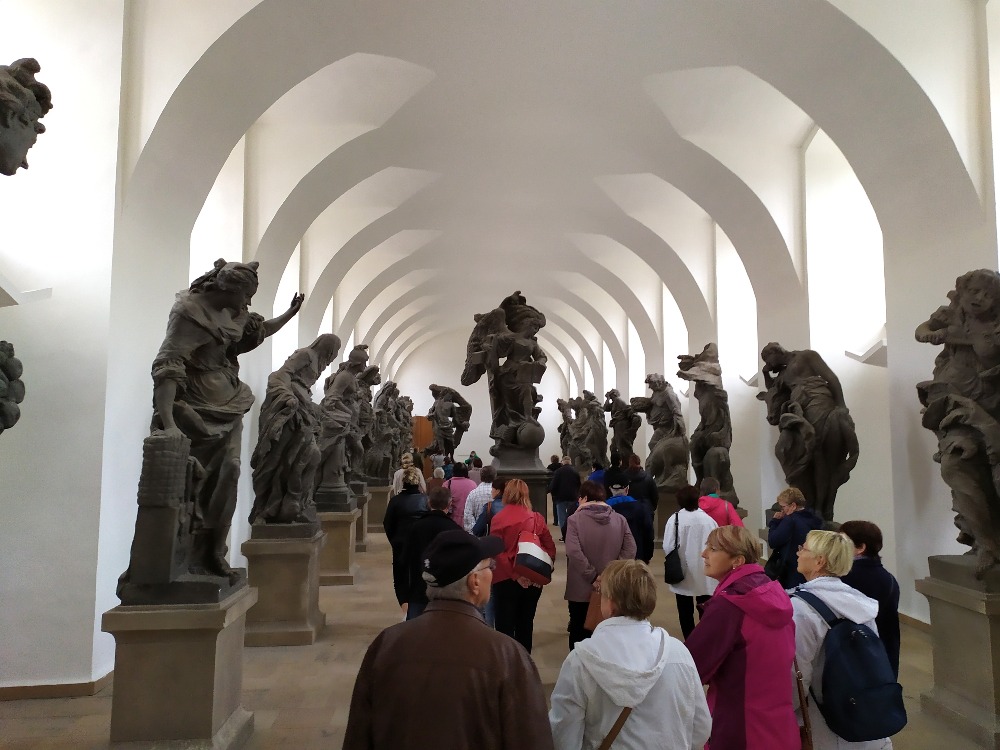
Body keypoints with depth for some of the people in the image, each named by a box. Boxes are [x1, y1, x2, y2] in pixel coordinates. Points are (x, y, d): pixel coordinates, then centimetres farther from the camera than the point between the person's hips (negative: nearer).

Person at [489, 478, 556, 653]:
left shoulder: (498, 519, -11)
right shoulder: (537, 518, -3)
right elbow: (550, 548, -3)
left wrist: (514, 575, -16)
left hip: (506, 580, -3)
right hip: (533, 580, 3)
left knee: (505, 626, 7)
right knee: (526, 623, 17)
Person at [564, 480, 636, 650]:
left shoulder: (575, 519, -12)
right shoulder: (620, 519, 0)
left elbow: (574, 552, -22)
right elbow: (630, 550, -6)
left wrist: (592, 577, -15)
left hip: (581, 589, -3)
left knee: (579, 634, 13)